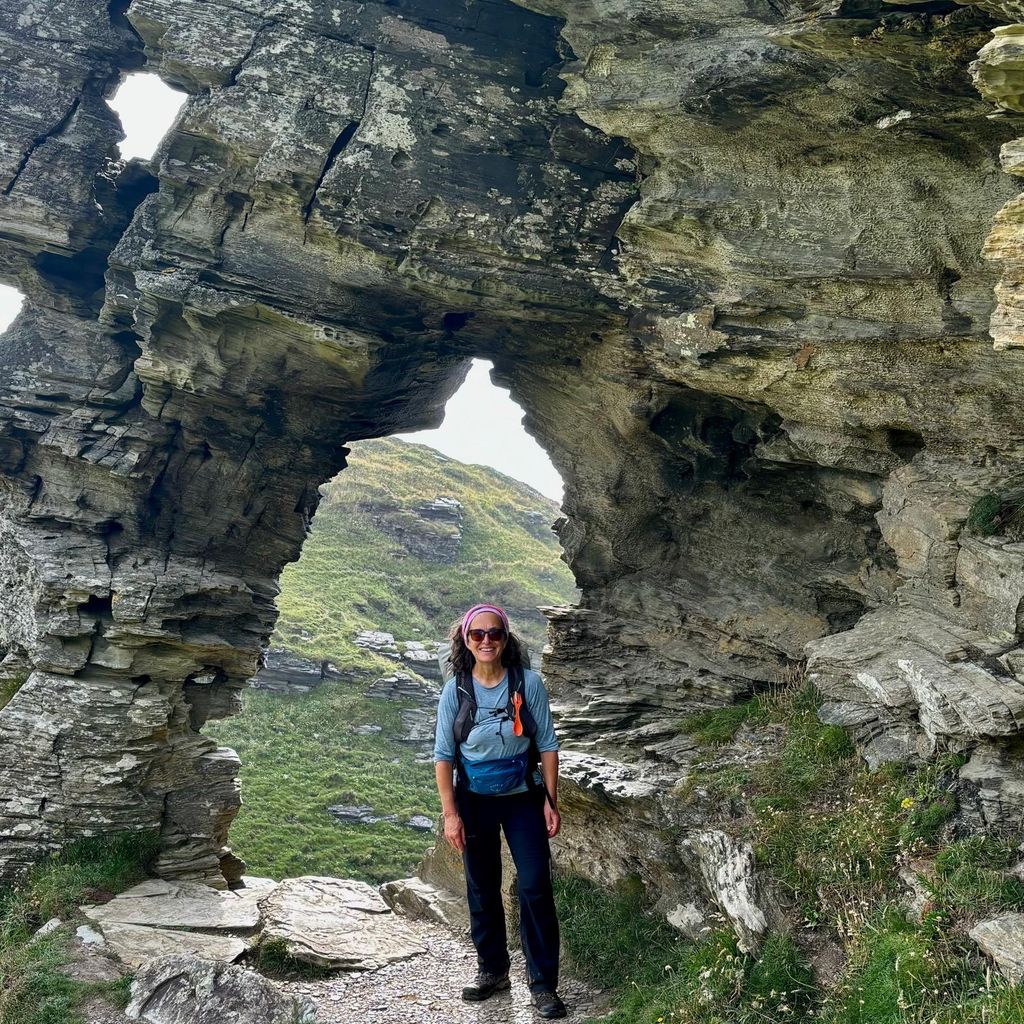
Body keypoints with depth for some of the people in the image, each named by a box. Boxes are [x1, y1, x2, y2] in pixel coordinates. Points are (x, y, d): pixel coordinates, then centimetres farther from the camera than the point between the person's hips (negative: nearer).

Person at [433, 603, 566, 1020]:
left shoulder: (528, 683, -12)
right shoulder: (455, 690, -9)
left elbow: (547, 746, -5)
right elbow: (444, 755, -4)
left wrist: (551, 801, -6)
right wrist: (450, 814, -8)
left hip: (523, 798, -1)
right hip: (475, 800, 1)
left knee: (534, 887, -4)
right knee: (482, 889, 13)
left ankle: (543, 984, 8)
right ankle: (493, 970, 31)